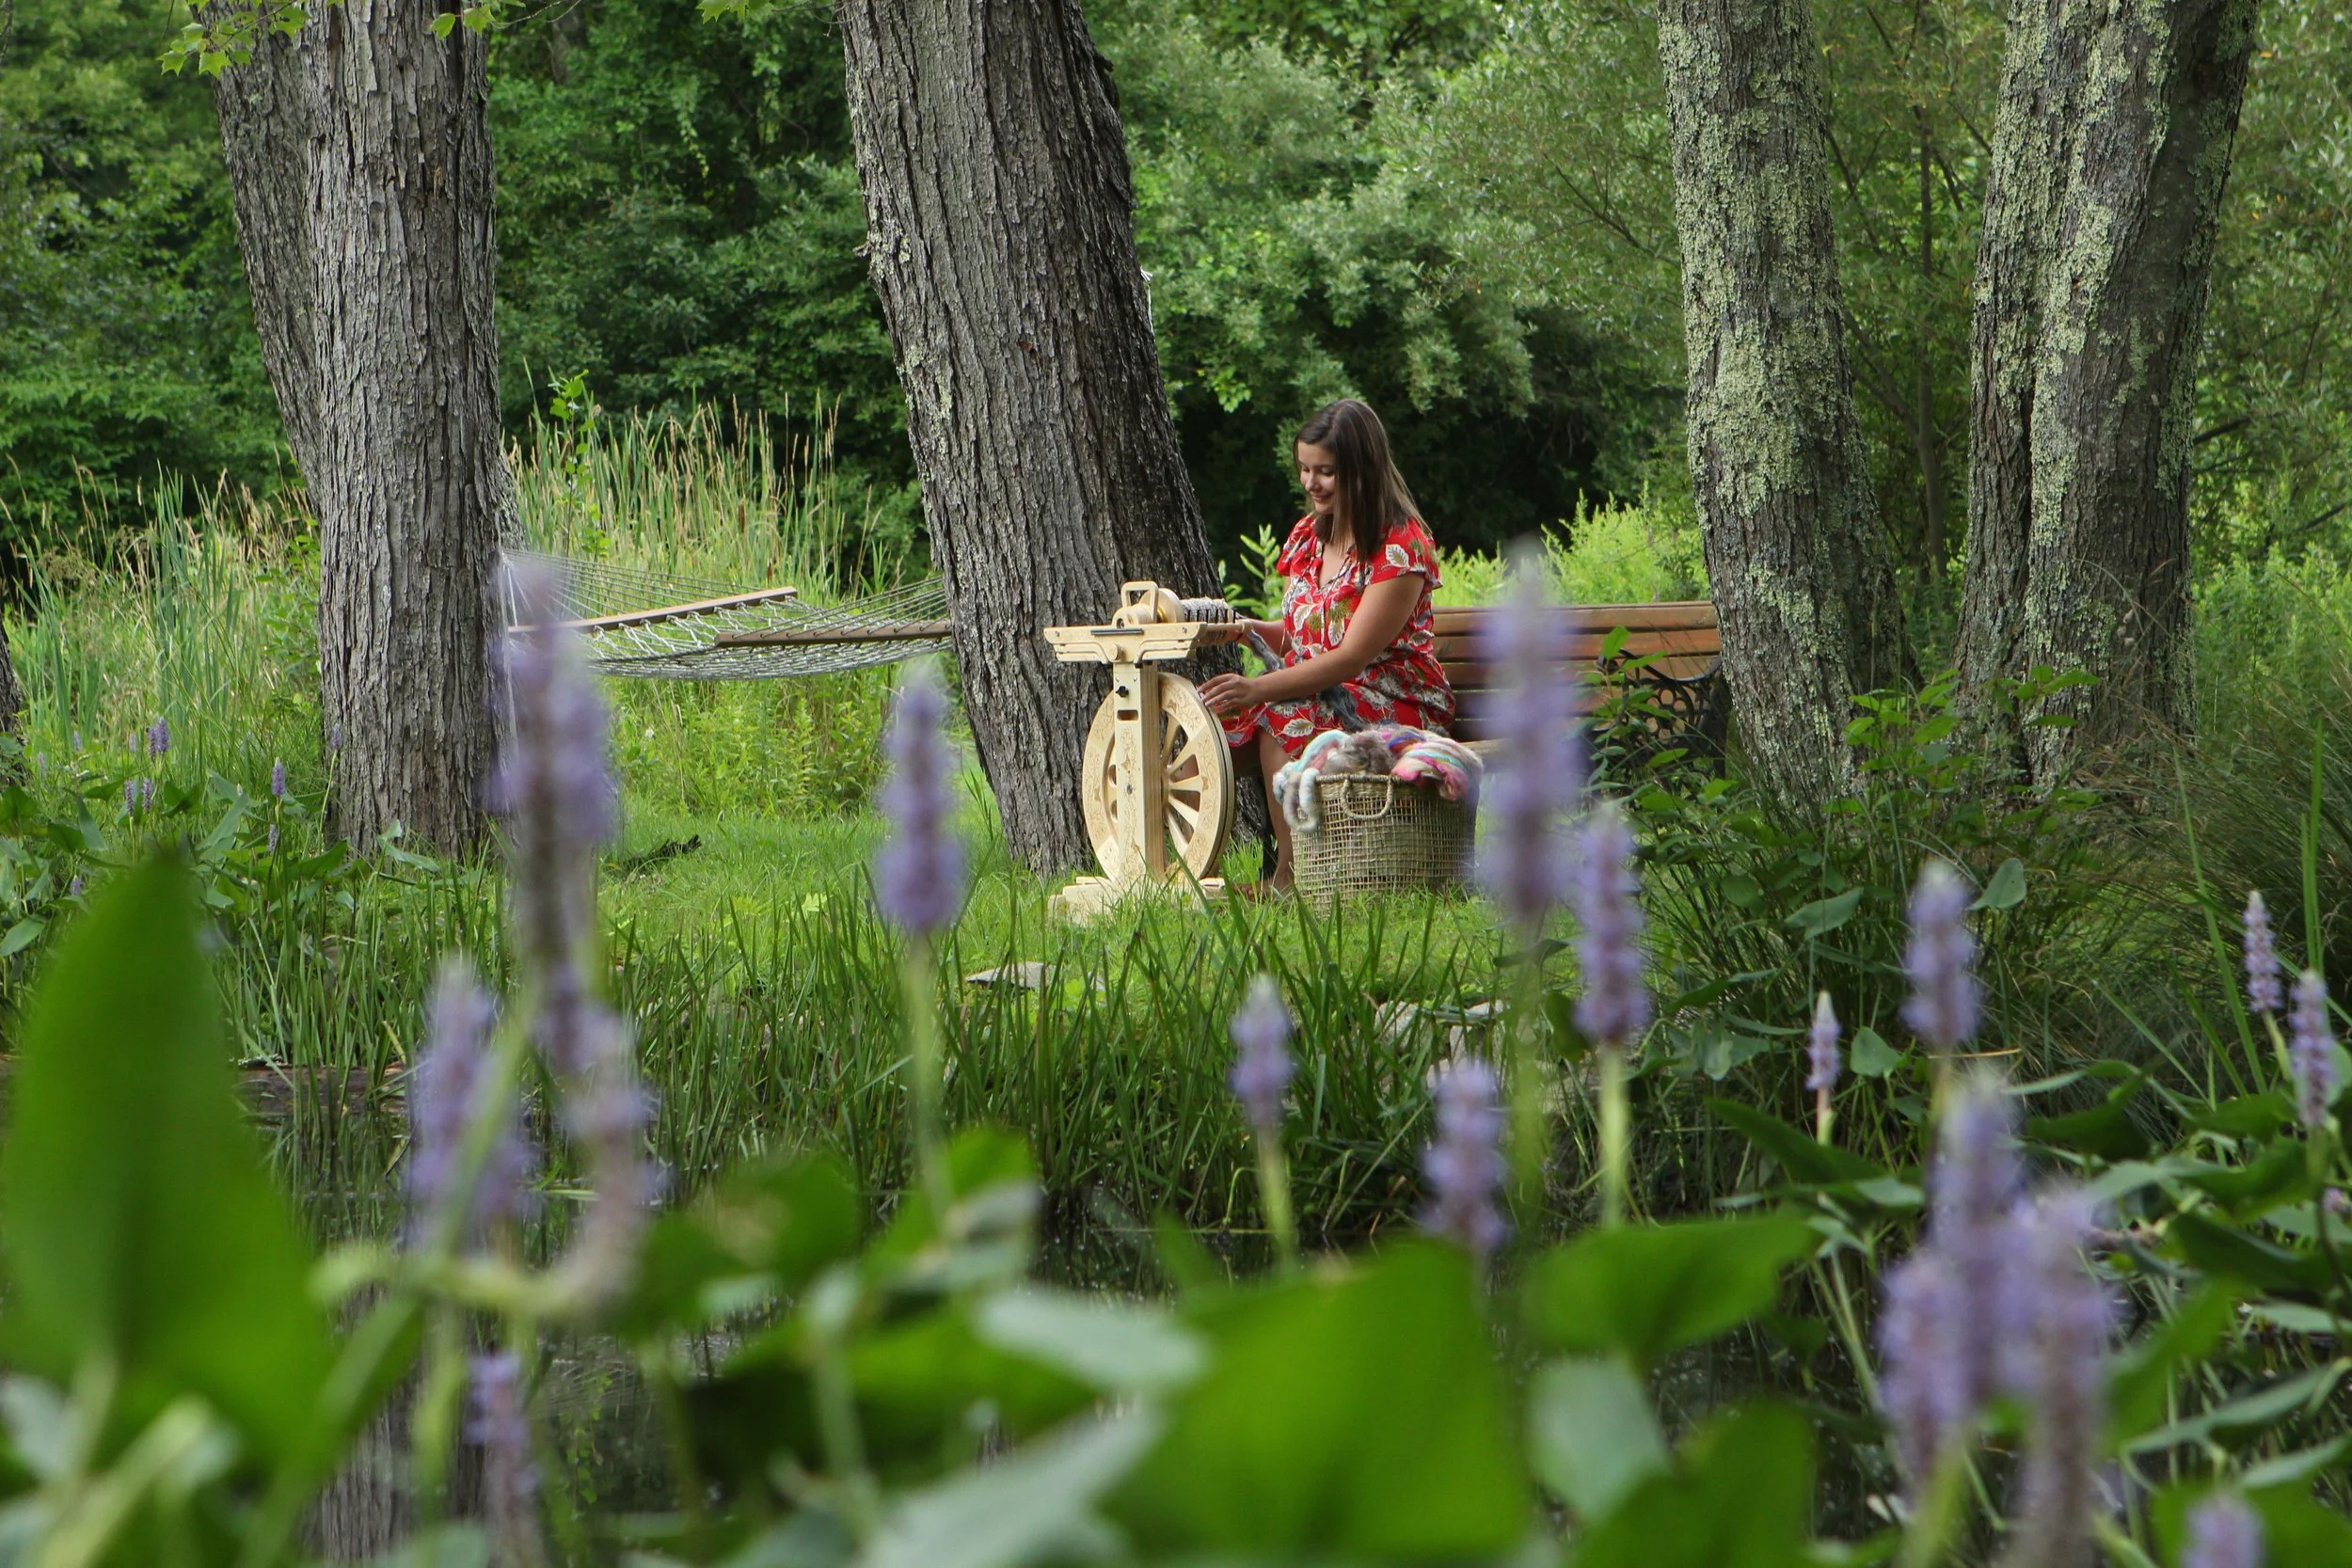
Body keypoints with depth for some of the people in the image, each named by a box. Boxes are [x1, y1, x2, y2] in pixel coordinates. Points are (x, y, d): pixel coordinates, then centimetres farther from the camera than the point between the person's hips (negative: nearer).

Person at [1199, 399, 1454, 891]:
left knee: (1284, 717, -34)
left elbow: (1354, 656, -21)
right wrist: (1251, 629, -6)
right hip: (1316, 692, 7)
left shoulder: (1401, 546, -13)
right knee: (1219, 713, -19)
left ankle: (1288, 877, -27)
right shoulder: (1308, 536, 12)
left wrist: (1261, 688, -31)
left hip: (1398, 702, -7)